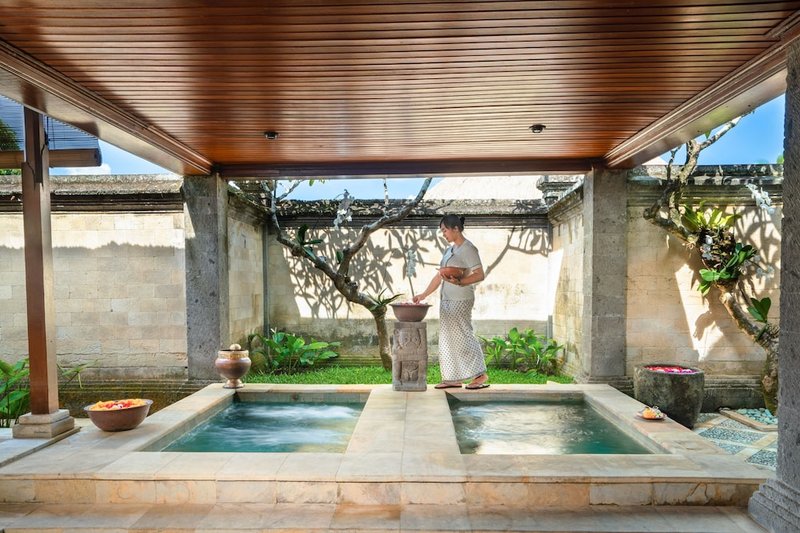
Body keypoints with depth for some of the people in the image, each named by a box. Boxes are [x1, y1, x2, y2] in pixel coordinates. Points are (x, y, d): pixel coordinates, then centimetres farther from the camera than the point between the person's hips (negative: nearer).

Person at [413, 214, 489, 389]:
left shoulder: (468, 249, -8)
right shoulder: (449, 250, 16)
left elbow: (480, 274, -15)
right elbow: (439, 276, 18)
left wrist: (459, 281, -28)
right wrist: (424, 294, 14)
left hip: (461, 299, -9)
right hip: (446, 299, 9)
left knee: (463, 336, -6)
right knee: (447, 338, 8)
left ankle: (481, 375, 4)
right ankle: (453, 378, 15)